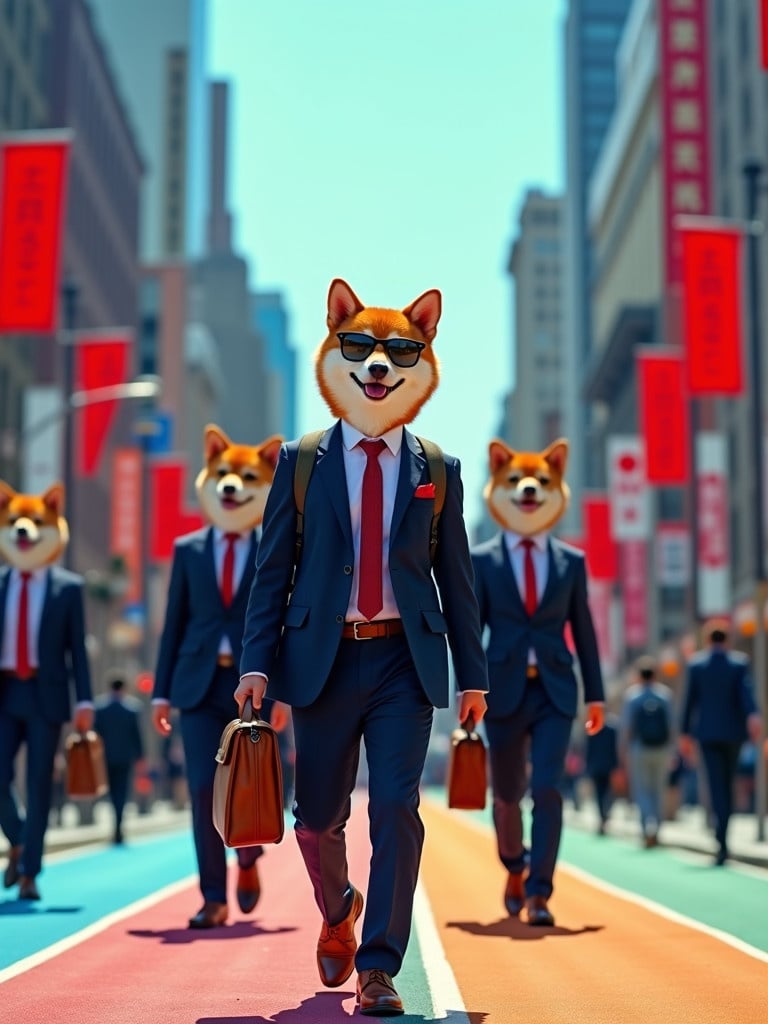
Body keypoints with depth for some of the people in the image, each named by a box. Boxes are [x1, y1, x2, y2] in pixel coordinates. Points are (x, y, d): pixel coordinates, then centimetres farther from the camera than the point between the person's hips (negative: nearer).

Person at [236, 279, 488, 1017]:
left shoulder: (437, 470, 6)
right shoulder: (301, 462, 4)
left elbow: (455, 576, 8)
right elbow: (272, 569, 2)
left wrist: (471, 673, 6)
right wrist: (257, 663, -6)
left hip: (403, 660, 0)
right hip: (322, 658, 0)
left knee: (395, 808, -9)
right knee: (318, 815, 9)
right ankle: (338, 910, 40)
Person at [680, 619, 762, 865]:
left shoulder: (696, 664, 0)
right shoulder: (739, 662, 0)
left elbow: (689, 700, 0)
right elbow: (746, 691, -15)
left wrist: (685, 733, 6)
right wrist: (753, 717, -27)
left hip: (708, 733, -1)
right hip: (733, 732, 1)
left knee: (717, 786, -5)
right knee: (727, 784, 16)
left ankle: (722, 844, -19)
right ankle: (722, 838, 22)